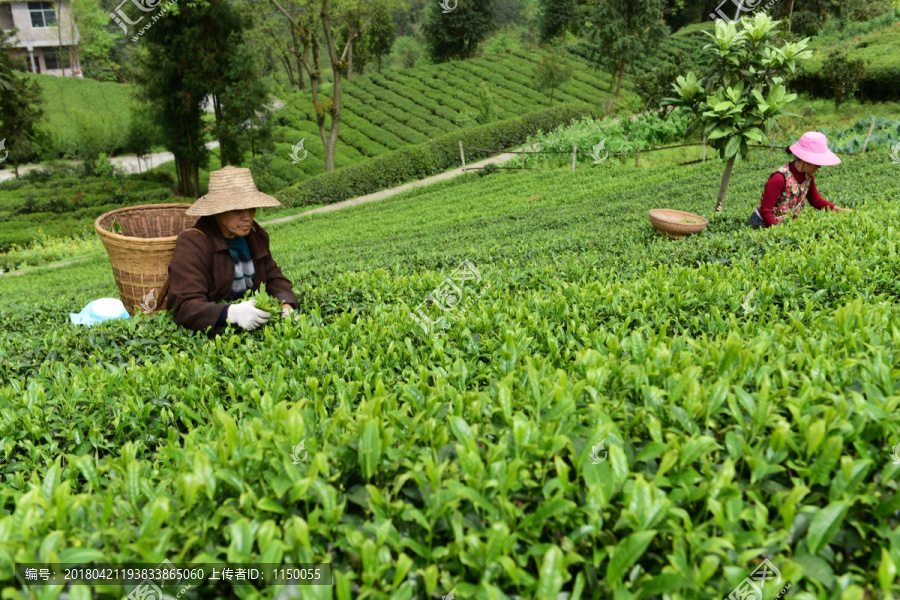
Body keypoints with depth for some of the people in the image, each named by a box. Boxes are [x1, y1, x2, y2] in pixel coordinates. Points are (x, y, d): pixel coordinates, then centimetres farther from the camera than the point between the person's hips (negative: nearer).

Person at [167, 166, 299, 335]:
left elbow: (274, 277, 13)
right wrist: (232, 313, -38)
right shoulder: (193, 243, -14)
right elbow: (185, 306, -21)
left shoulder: (256, 234, 6)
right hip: (212, 333, -5)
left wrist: (286, 305, -9)